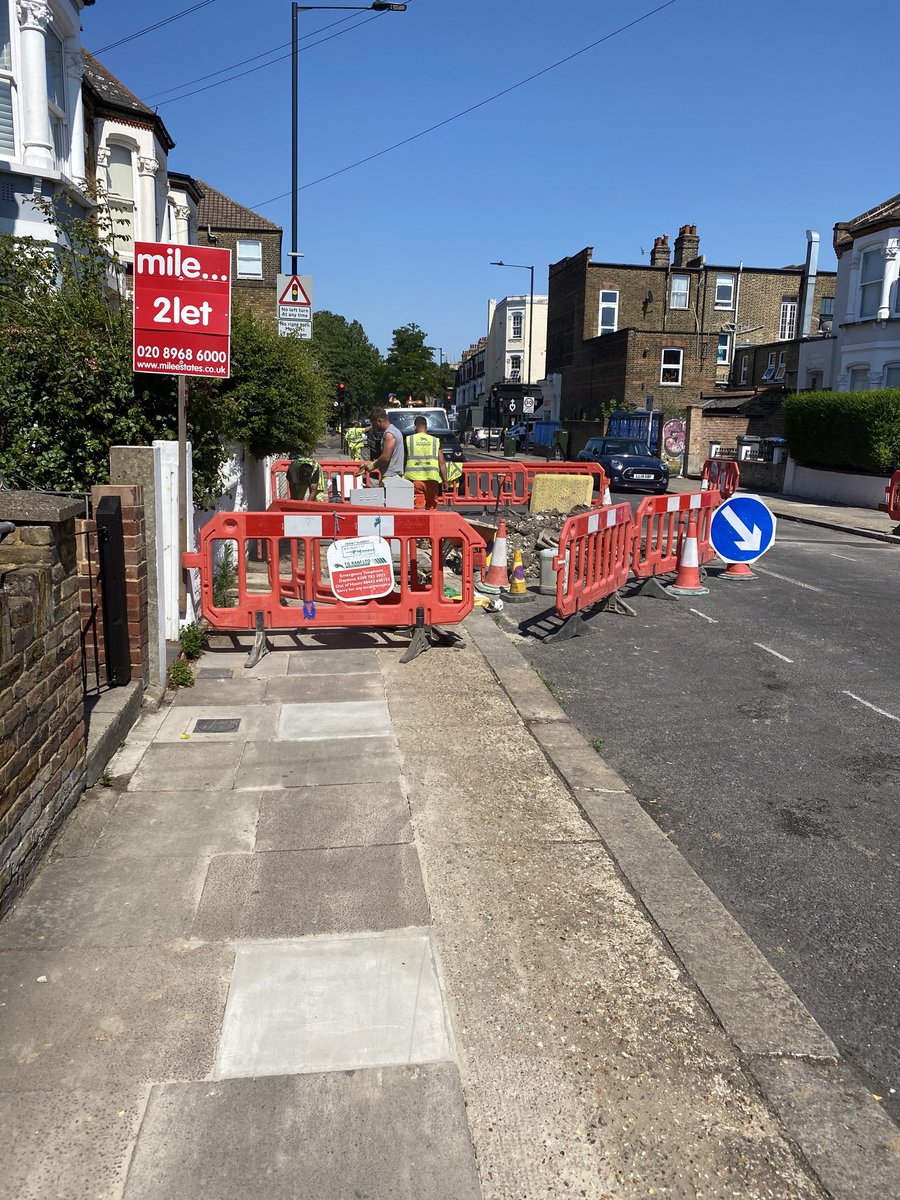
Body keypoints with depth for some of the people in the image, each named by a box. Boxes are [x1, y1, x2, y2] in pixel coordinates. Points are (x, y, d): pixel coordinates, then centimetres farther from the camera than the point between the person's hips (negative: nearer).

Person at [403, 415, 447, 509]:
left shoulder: (408, 440, 4)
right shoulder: (435, 441, 7)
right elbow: (441, 462, 3)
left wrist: (402, 476, 12)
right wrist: (445, 480, 7)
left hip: (414, 478, -2)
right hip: (432, 478, 2)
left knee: (418, 507, -5)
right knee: (431, 507, 13)